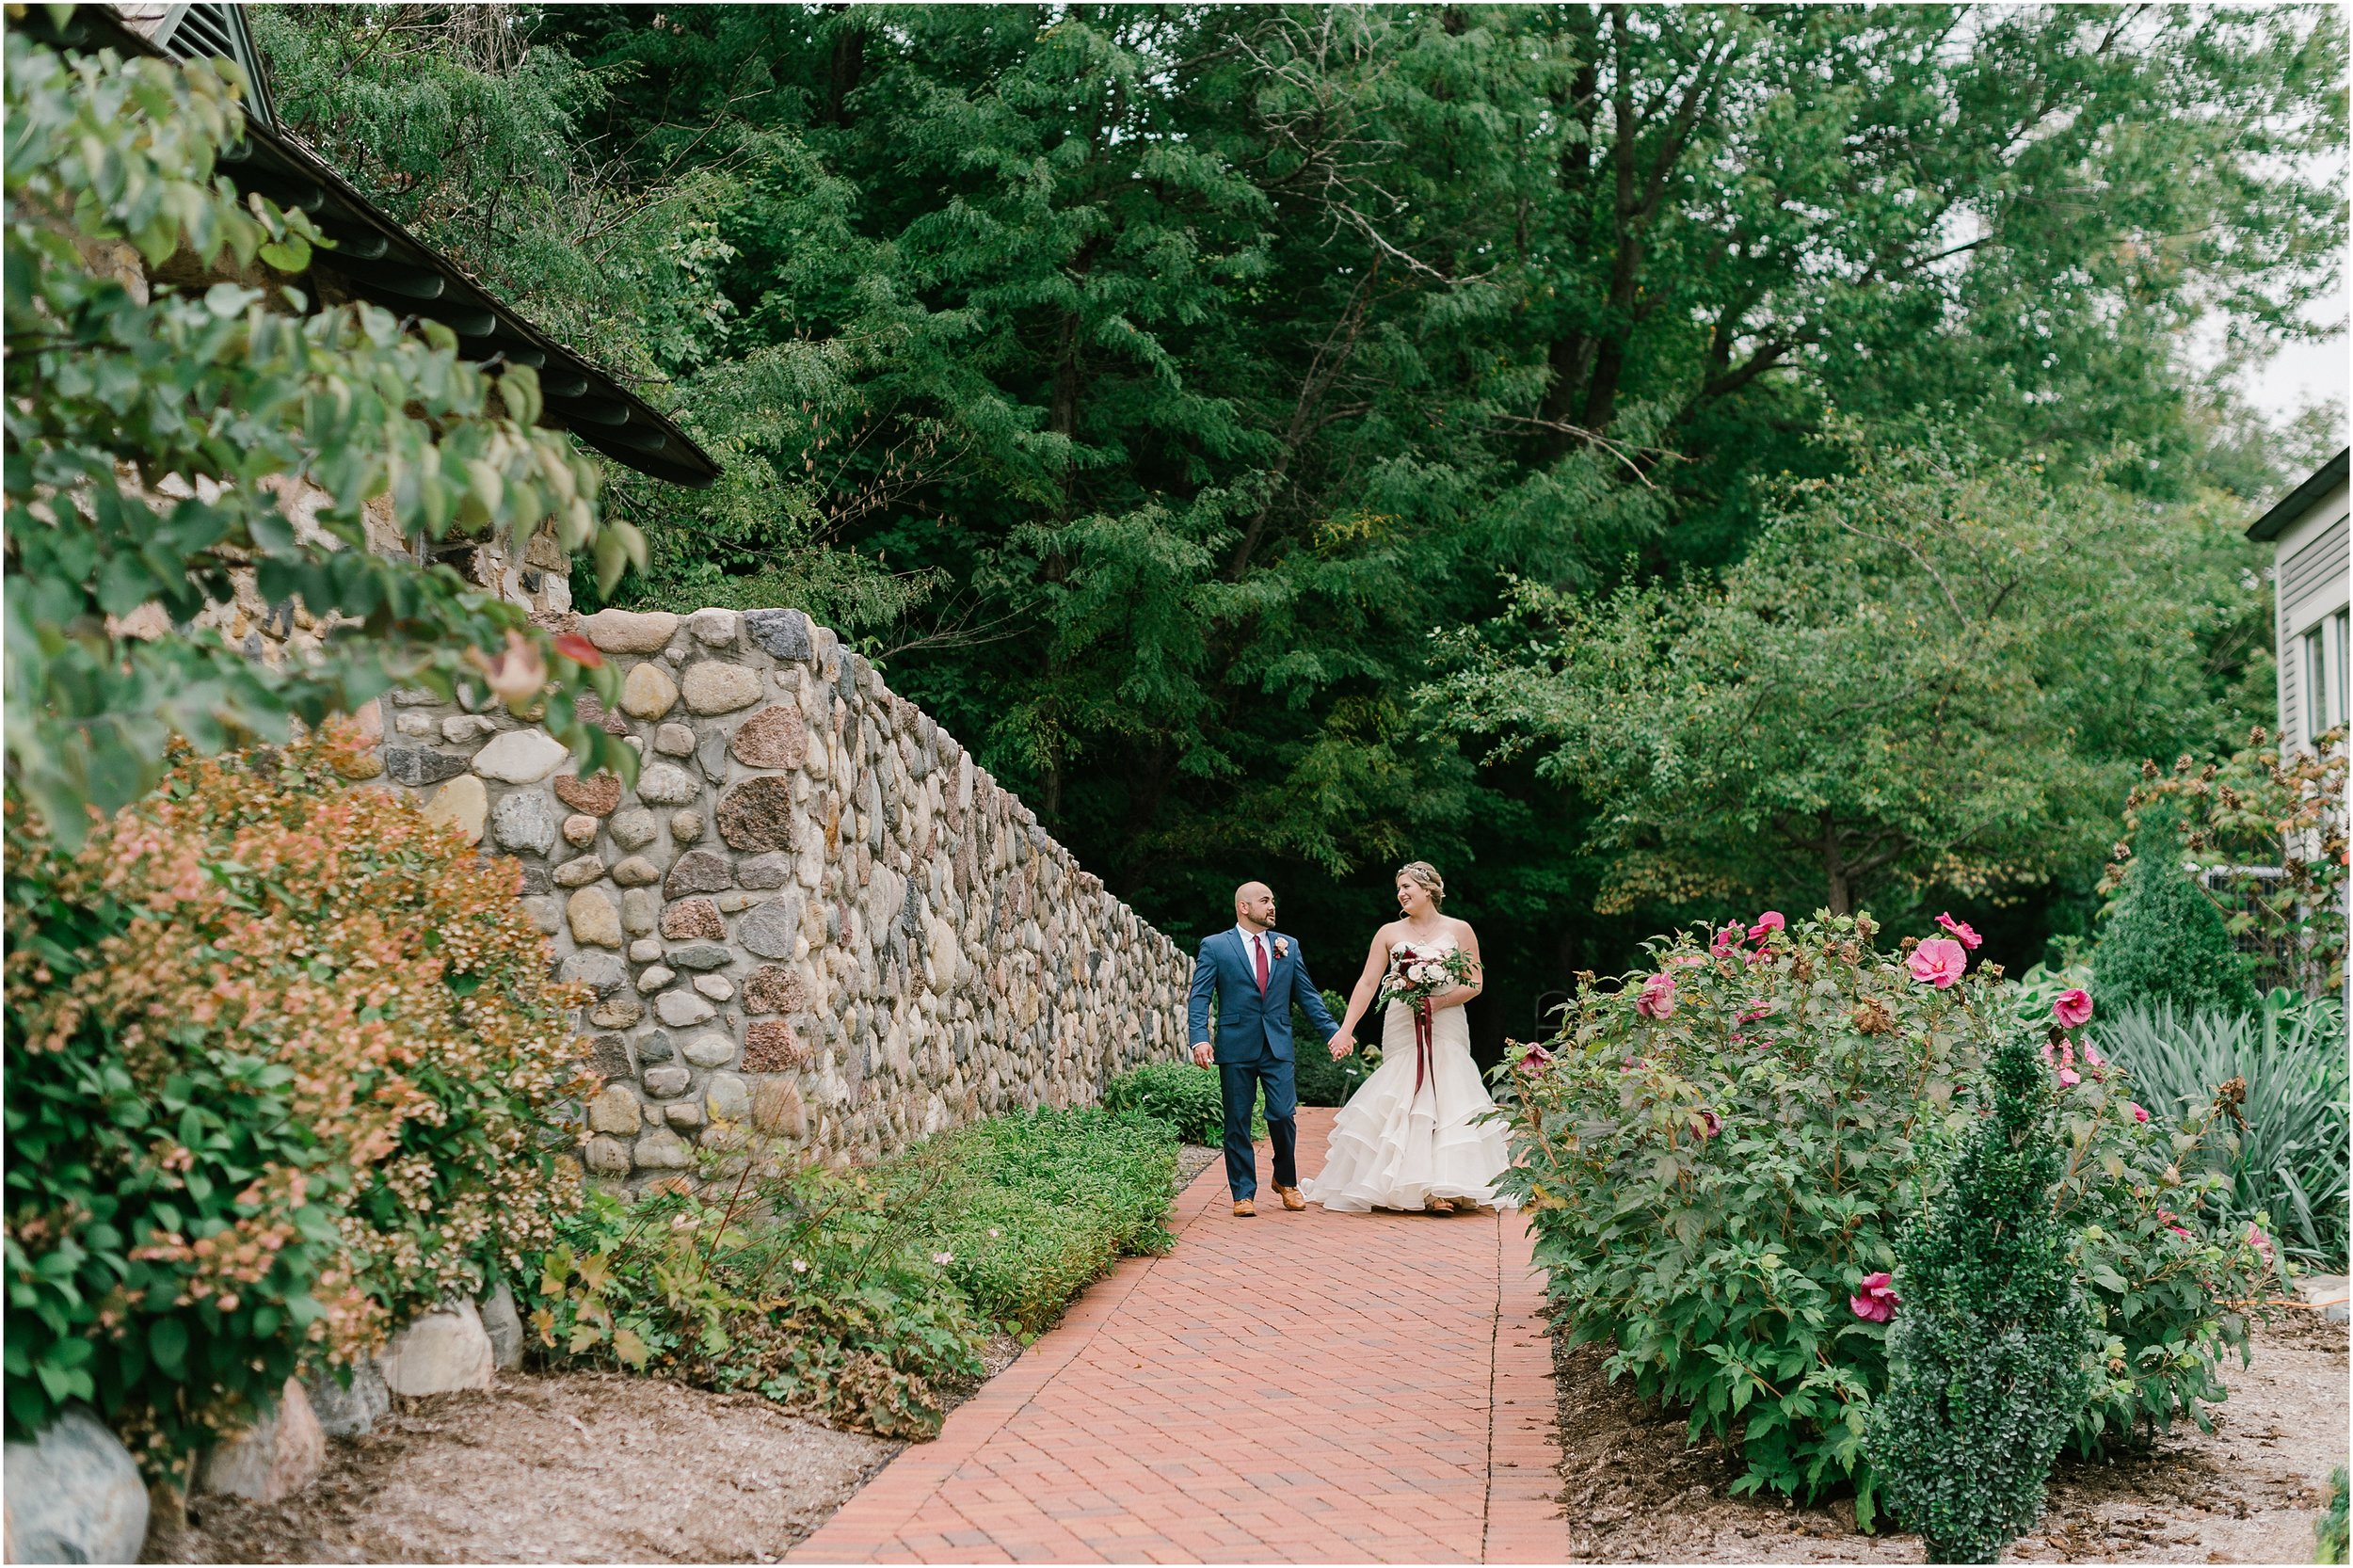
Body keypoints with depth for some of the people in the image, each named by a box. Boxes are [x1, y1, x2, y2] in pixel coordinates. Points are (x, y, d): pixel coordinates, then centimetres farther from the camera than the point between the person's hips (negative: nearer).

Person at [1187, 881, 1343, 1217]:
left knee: (1284, 1116, -5)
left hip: (1278, 1047, 2)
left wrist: (1333, 1032, 5)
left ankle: (1286, 1182, 19)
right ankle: (1243, 1194, 12)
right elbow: (1199, 998, -4)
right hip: (1236, 1048, -2)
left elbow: (1307, 995, 14)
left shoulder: (1288, 947, 13)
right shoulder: (1214, 947, 2)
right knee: (1238, 1124, 2)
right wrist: (1200, 1038, -18)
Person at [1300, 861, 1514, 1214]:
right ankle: (1411, 1185, -1)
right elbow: (1367, 983, 2)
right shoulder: (1389, 933, 8)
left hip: (1446, 1030, -1)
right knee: (1401, 1102, -4)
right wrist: (1346, 1029, -8)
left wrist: (1440, 1001, -13)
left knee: (1446, 1100, -7)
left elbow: (1475, 983, 3)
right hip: (1402, 1030, 1)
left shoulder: (1459, 930, 5)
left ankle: (1444, 1188, -5)